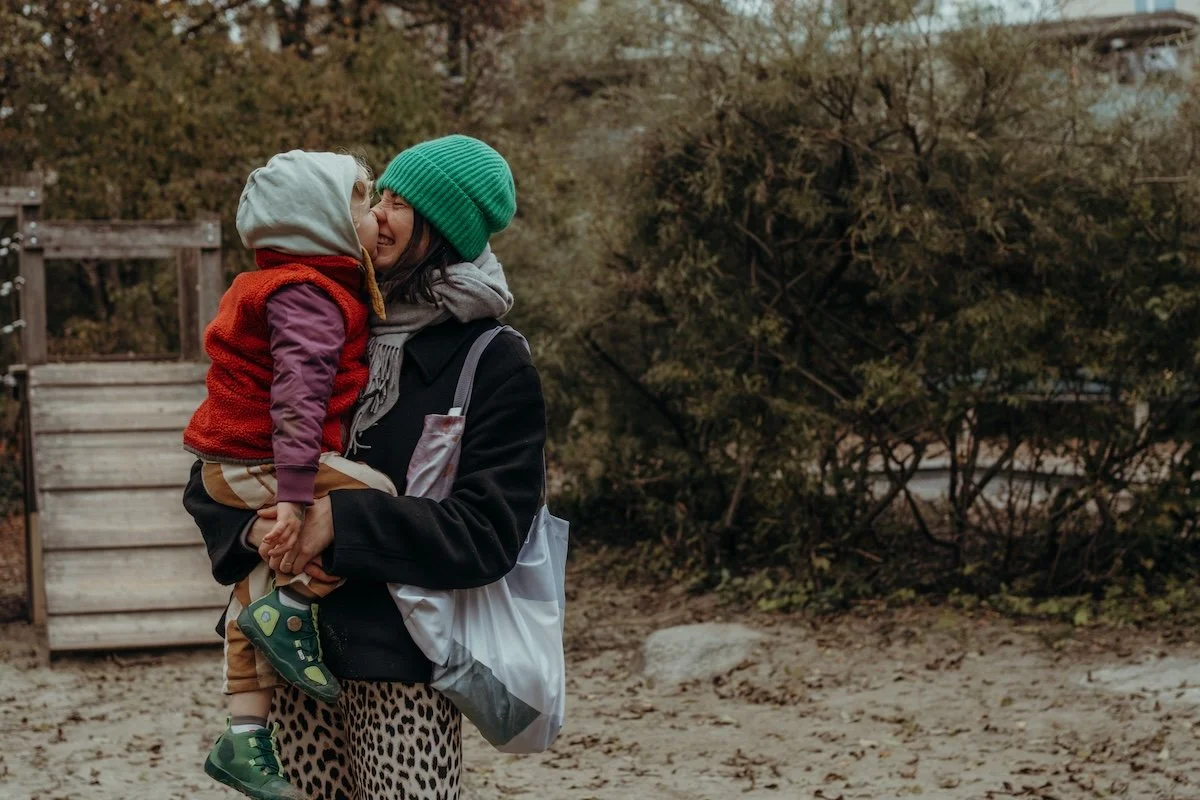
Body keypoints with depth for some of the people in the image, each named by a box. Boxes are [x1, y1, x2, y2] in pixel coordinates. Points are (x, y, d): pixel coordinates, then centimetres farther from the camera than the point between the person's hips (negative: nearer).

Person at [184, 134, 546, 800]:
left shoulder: (494, 364, -5)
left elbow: (486, 533, -13)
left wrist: (343, 520, -20)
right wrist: (253, 526, -11)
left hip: (407, 666, -4)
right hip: (299, 648, 4)